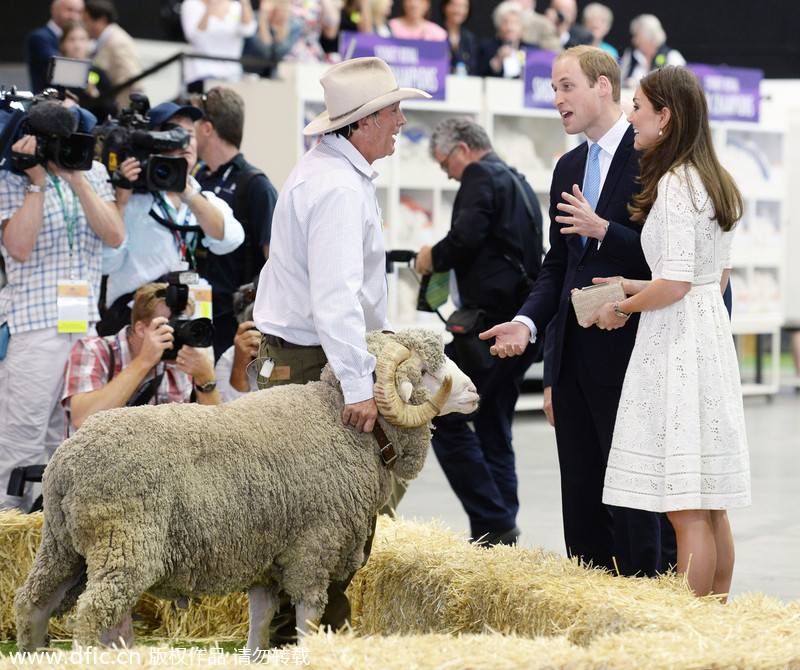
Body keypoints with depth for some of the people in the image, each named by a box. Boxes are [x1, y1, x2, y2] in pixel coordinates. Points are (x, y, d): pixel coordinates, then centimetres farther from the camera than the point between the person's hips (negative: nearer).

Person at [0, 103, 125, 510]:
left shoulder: (93, 173, 12)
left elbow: (114, 236, -2)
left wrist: (76, 180, -9)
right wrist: (38, 181, -14)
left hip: (85, 321, 5)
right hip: (33, 322, -5)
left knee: (69, 440, 9)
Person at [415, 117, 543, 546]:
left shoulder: (480, 176, -5)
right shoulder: (518, 182, 24)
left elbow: (465, 238, -20)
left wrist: (432, 258, 0)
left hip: (491, 318, -10)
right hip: (522, 323, 10)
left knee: (445, 420, -8)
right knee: (494, 430, 13)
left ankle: (493, 525, -12)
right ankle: (503, 532, 12)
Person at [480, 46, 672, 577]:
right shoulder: (569, 168, 18)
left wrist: (604, 230, -21)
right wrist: (528, 323, 6)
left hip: (627, 358, -8)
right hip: (573, 361, 8)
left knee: (632, 504, -5)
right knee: (581, 507, 10)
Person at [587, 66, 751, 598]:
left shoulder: (675, 184, -14)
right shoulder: (716, 182, 15)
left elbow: (676, 284, -19)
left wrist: (621, 308, -3)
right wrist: (641, 287, 18)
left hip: (678, 344, -10)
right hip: (713, 332, 10)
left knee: (687, 510, -7)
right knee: (712, 509, 11)